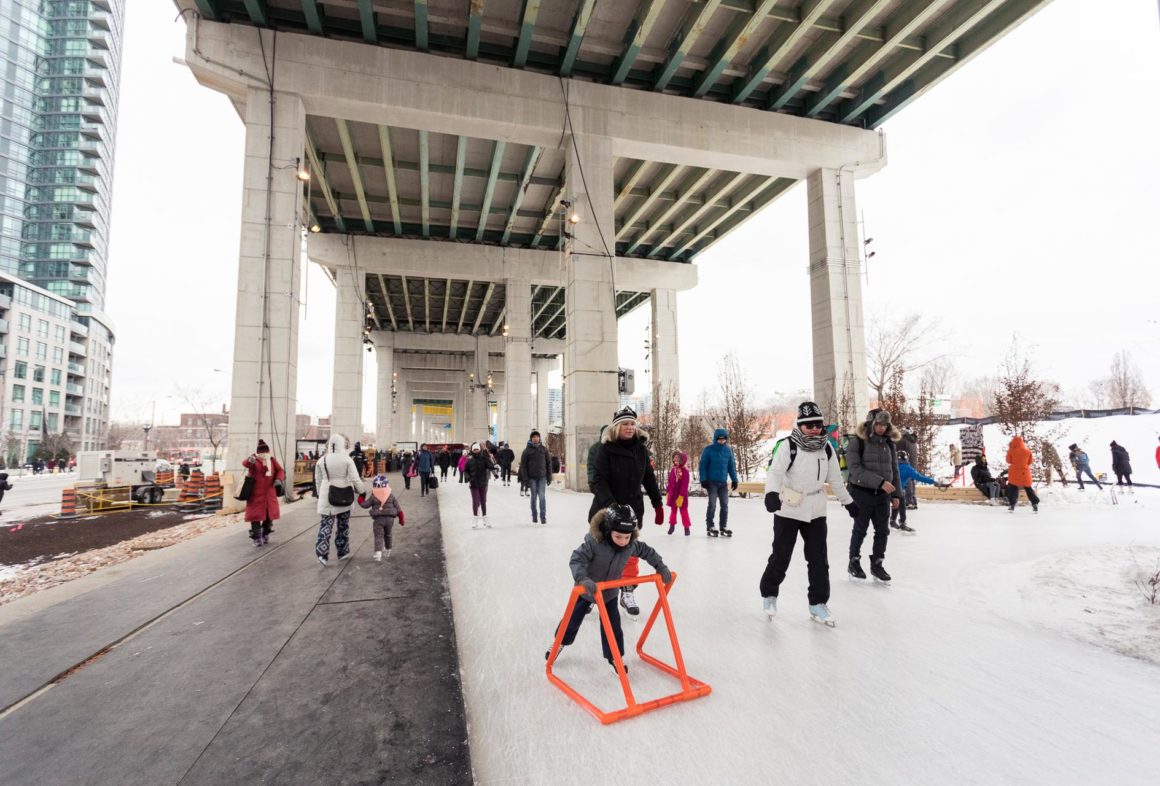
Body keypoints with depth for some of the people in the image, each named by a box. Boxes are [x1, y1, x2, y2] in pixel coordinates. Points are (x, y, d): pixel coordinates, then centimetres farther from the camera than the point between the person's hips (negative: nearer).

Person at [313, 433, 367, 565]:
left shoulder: (322, 460, -1)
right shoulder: (347, 459, -10)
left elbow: (318, 480, 9)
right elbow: (355, 479, -9)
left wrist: (320, 494, 22)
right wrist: (362, 491, 6)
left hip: (327, 498, 1)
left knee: (326, 525, 2)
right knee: (343, 525, 13)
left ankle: (322, 553, -14)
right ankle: (343, 552, 23)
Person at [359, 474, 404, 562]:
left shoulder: (373, 497, -6)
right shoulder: (391, 496, 0)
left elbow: (365, 505, 1)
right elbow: (398, 508, 3)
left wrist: (361, 499, 20)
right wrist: (401, 518, 12)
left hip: (378, 519, -3)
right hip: (389, 518, 3)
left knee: (378, 536, -3)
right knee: (387, 535, 21)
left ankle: (378, 552, -20)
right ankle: (387, 550, 34)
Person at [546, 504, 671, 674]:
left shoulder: (632, 545, -21)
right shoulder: (594, 542, -37)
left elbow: (648, 552, -2)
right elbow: (576, 560, -38)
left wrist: (661, 568, -3)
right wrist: (583, 579, -52)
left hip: (610, 592, 2)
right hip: (586, 589, -2)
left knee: (612, 625, 5)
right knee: (573, 619, 16)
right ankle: (560, 642, 43)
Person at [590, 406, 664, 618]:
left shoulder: (641, 448, 0)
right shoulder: (606, 448, -14)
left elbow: (649, 478, 10)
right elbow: (599, 481, -19)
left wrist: (657, 504, 12)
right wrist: (610, 504, -32)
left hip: (633, 508, 4)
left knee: (631, 552, 9)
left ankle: (627, 592, 27)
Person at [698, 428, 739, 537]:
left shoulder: (728, 450, 3)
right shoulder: (708, 449, -8)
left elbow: (731, 466, 10)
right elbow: (703, 465, -7)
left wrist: (734, 479, 7)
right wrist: (703, 480, -11)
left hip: (723, 482, 4)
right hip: (712, 482, -4)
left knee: (725, 505, 7)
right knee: (712, 505, -4)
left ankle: (724, 527, 19)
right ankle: (710, 527, 6)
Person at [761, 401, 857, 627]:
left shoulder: (827, 448, 3)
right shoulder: (788, 445, -15)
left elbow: (835, 478, 15)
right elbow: (775, 472, -24)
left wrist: (848, 502, 22)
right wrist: (772, 493, -42)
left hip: (816, 513, 5)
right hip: (788, 511, -5)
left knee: (818, 559, 7)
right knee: (781, 557, 4)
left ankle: (818, 603, 21)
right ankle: (769, 594, 26)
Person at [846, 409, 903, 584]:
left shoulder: (889, 442, 6)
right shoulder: (857, 441, -12)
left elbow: (894, 469, 11)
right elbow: (856, 469, -20)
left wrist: (896, 494, 8)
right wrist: (880, 482, -26)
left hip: (882, 494, 5)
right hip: (861, 492, -5)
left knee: (883, 530, 8)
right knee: (860, 530, 7)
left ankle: (877, 564, 24)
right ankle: (854, 562, 25)